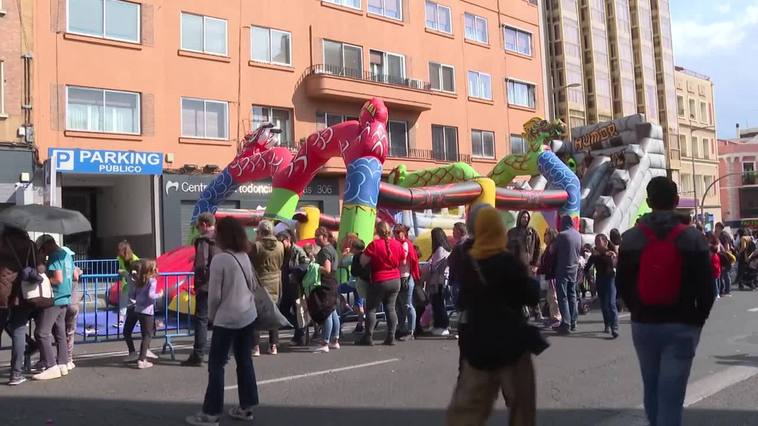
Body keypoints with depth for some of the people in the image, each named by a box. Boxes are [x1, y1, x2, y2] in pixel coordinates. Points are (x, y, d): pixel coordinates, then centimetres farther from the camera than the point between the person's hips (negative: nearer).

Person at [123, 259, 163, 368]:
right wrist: (159, 295, -3)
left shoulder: (138, 280, 10)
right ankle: (141, 360, -3)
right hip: (147, 311, -6)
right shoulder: (152, 280, -9)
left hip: (136, 309, 6)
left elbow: (131, 295, 10)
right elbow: (151, 295, -20)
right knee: (147, 335, 0)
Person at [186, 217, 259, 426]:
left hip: (227, 318, -7)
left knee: (216, 365, 2)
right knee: (245, 361, 13)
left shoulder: (219, 259, -15)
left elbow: (215, 294, -12)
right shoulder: (245, 256, 5)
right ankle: (246, 407, 21)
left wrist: (211, 315, 3)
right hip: (248, 316, 7)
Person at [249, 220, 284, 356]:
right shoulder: (280, 246, -2)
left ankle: (255, 347, 0)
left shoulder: (256, 246, -14)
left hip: (259, 283, -4)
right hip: (275, 285, 4)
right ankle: (273, 346, 15)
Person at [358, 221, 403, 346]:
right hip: (395, 281, 5)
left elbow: (363, 261, -15)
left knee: (371, 308, 5)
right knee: (391, 308, 9)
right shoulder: (398, 244, 1)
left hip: (379, 281, -5)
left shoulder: (374, 244, -15)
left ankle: (368, 337, 5)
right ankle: (391, 337, 6)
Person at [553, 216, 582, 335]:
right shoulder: (578, 235, 4)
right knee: (572, 295, 14)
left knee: (563, 297, -4)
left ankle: (566, 324, -8)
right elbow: (580, 252, 13)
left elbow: (554, 252, -5)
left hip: (563, 269, -6)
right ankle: (573, 323, 18)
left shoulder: (562, 235, -15)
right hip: (574, 269, 6)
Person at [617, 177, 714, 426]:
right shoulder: (692, 238, -6)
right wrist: (697, 320, 8)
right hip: (681, 326, -2)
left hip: (643, 324, 3)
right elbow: (706, 287, -6)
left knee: (651, 388, 19)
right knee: (671, 395, -1)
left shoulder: (630, 238, 0)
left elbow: (622, 284, 2)